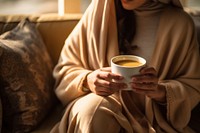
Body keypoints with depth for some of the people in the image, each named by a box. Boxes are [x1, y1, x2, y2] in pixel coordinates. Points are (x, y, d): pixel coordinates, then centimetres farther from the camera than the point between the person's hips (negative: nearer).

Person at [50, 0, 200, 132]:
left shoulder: (180, 23, -6)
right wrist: (88, 80, -22)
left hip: (152, 119, 0)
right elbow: (65, 69, 0)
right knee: (93, 107, -32)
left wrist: (161, 92, -22)